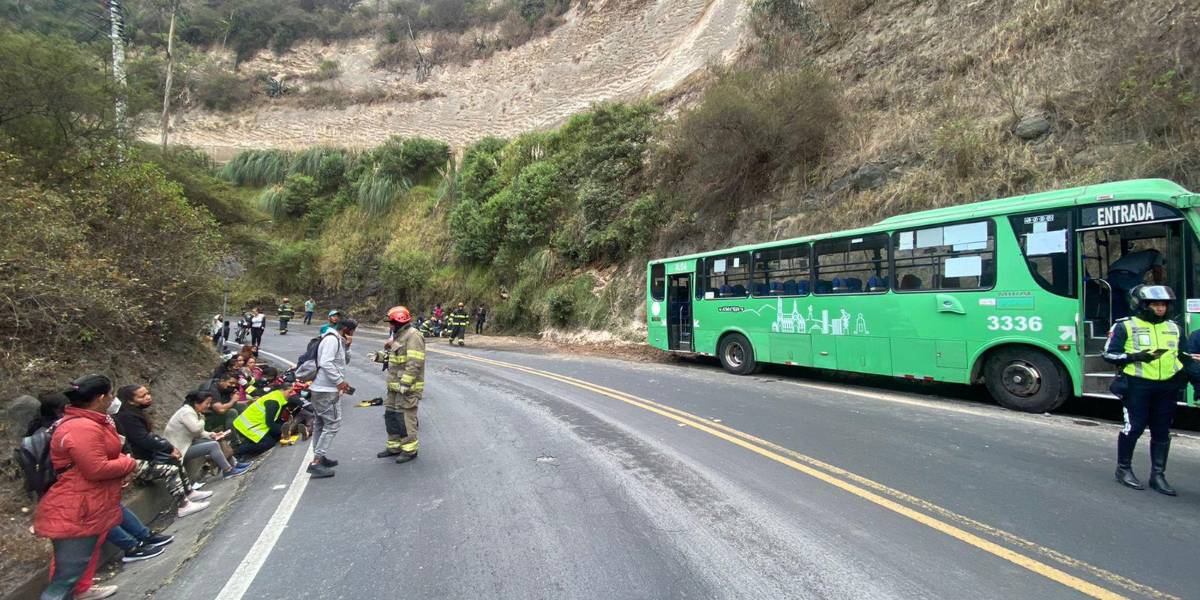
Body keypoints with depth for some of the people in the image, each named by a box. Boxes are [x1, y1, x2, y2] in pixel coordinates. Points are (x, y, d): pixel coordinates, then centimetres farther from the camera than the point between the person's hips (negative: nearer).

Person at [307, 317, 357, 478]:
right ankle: (316, 463, -8)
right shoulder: (332, 339, -16)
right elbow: (326, 363, -26)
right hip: (327, 390, -11)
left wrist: (346, 346, 4)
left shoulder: (334, 339, 16)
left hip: (320, 389, 11)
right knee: (333, 424, -7)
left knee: (320, 424, 16)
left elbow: (338, 360, 17)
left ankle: (319, 458, 26)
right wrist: (340, 381, -22)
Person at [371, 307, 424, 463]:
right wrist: (379, 356, 8)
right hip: (394, 386, 10)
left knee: (405, 417, -5)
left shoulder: (413, 336, -16)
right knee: (390, 415, 16)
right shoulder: (398, 335, 17)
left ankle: (410, 449, 6)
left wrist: (405, 384, -26)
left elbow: (414, 363, -23)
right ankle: (394, 447, 28)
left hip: (407, 387, -10)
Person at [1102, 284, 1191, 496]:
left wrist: (1188, 358, 5)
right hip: (1137, 385, -6)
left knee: (1162, 431, 9)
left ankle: (1157, 475, 18)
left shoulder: (1173, 328, 13)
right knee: (1134, 427, -2)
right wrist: (1135, 357, -20)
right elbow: (1109, 354, -6)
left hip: (1167, 386, 6)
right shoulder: (1125, 326, -5)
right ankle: (1123, 469, 12)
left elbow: (1175, 354, 25)